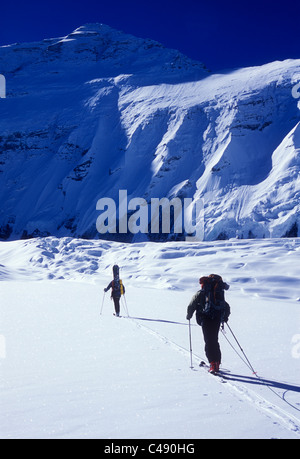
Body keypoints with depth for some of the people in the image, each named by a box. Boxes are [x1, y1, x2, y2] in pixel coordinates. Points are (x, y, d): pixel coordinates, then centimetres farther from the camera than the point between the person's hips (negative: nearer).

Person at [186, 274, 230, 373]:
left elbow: (191, 307, 11)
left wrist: (189, 315, 29)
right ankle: (217, 363, 19)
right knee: (215, 341, 16)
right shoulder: (219, 295, 18)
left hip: (206, 319, -4)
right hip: (217, 320, 4)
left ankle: (213, 364, -15)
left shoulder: (199, 294, 6)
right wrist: (225, 317, 39)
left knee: (209, 342, -5)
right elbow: (227, 308, 24)